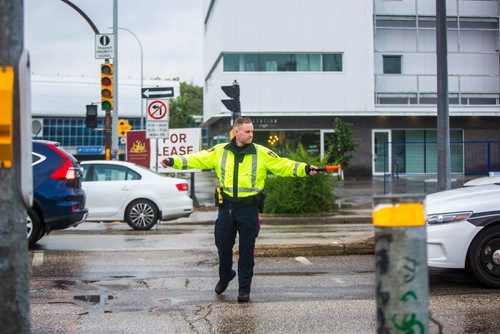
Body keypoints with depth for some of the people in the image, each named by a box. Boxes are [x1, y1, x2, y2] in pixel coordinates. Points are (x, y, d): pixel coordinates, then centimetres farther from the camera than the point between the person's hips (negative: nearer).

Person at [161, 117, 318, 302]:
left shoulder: (262, 153, -2)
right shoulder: (220, 151, 2)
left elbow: (283, 165, -5)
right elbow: (197, 159, 1)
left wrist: (305, 169, -17)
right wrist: (174, 161, -9)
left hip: (249, 209, -2)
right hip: (226, 208, 2)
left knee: (246, 250, 2)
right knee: (223, 246, 12)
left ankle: (244, 289, 14)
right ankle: (225, 277, 39)